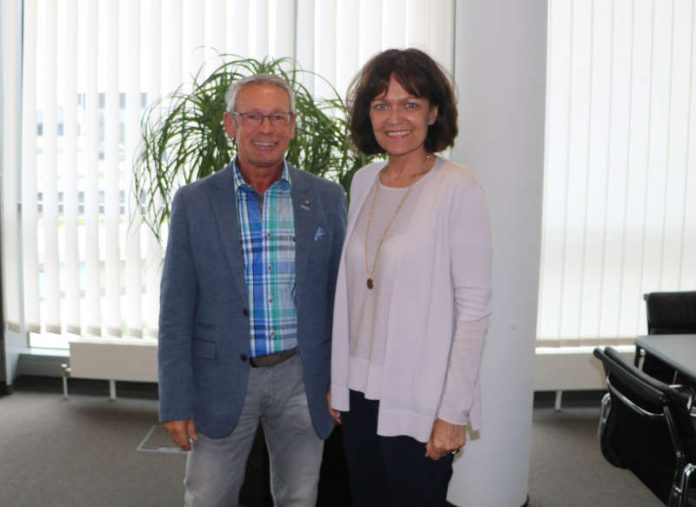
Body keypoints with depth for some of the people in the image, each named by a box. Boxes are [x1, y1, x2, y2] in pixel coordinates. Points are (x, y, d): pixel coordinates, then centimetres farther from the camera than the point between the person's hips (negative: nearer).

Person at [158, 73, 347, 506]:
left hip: (301, 377, 1)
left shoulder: (327, 198, 1)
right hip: (222, 380, -1)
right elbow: (176, 309, -2)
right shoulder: (194, 202, -2)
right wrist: (176, 402, -4)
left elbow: (339, 294, 5)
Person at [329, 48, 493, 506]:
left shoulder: (457, 190, -13)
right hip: (360, 390, 6)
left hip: (419, 400, -5)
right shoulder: (364, 182, 5)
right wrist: (338, 380, 11)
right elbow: (351, 291, 10)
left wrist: (453, 412, -14)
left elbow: (474, 308, -14)